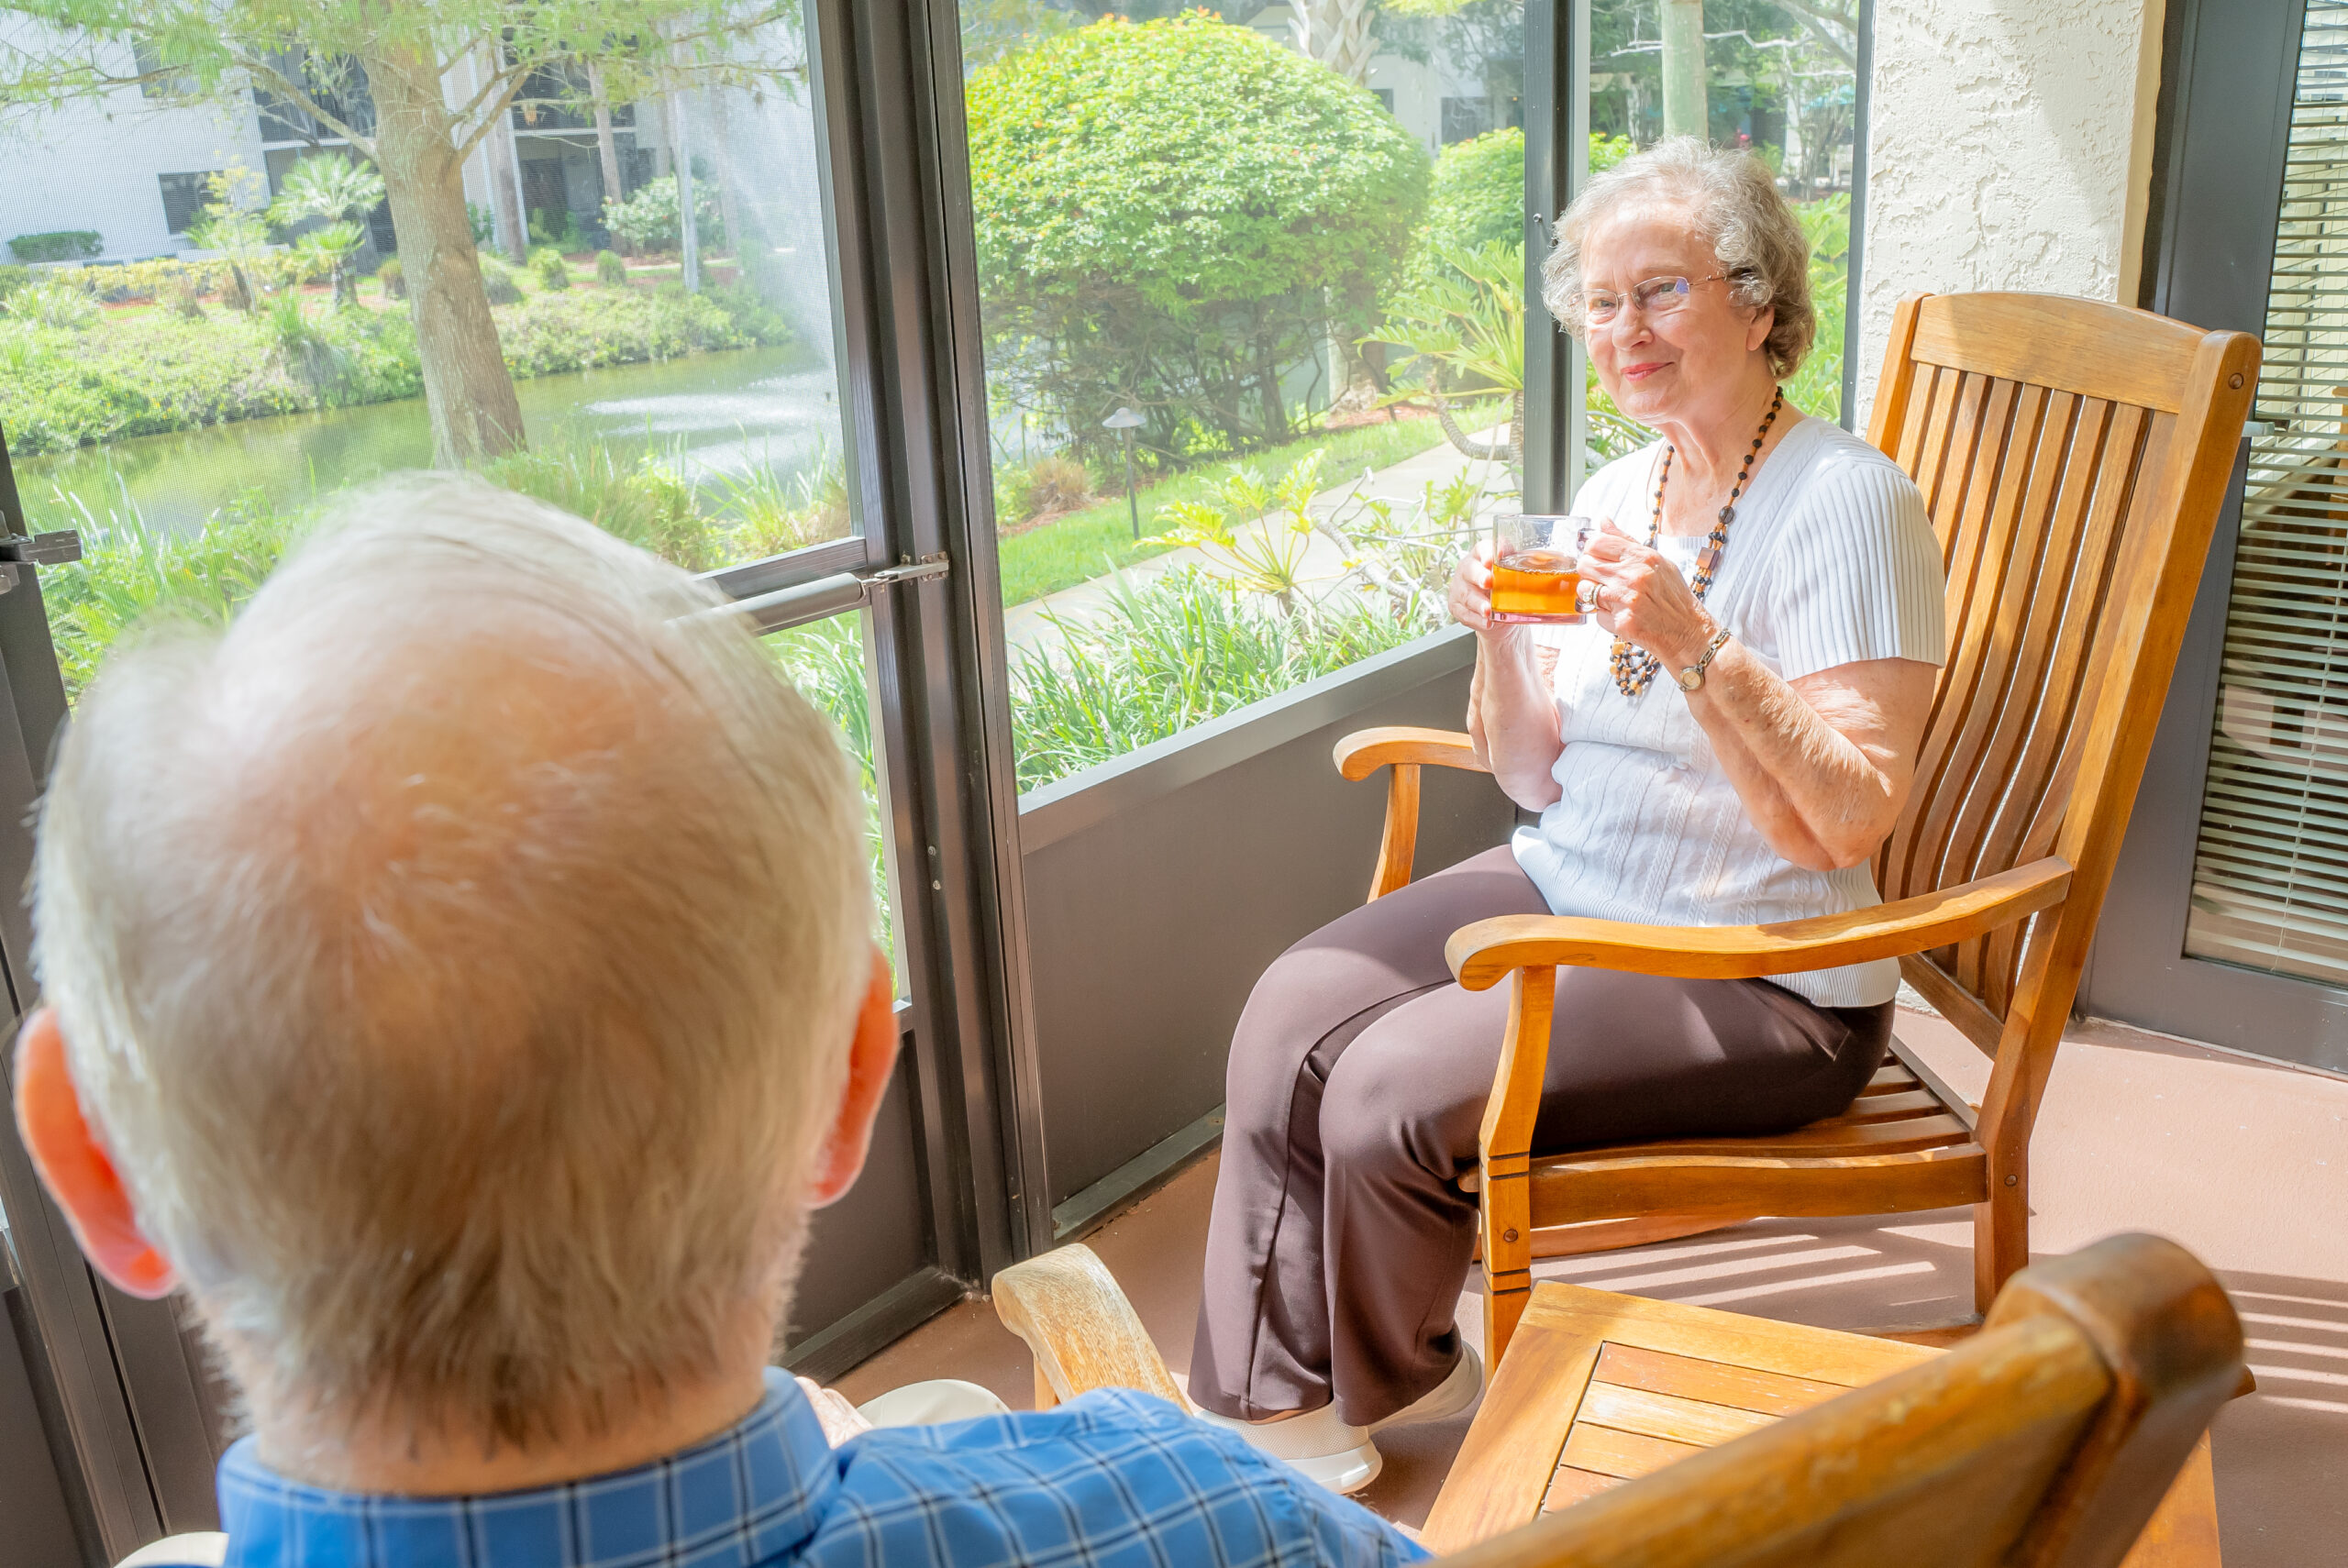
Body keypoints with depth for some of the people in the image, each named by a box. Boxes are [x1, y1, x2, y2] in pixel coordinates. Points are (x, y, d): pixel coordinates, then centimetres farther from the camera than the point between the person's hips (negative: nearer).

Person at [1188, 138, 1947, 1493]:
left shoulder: (1847, 504, -14)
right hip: (1565, 896, 7)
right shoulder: (1618, 490, 9)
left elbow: (1846, 823, -21)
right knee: (1293, 1013, -11)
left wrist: (1696, 647, -31)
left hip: (1759, 977, -7)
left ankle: (1383, 1385, 13)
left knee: (1390, 1090, -20)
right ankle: (1274, 1403, 3)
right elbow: (1538, 782, 9)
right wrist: (1501, 639, -10)